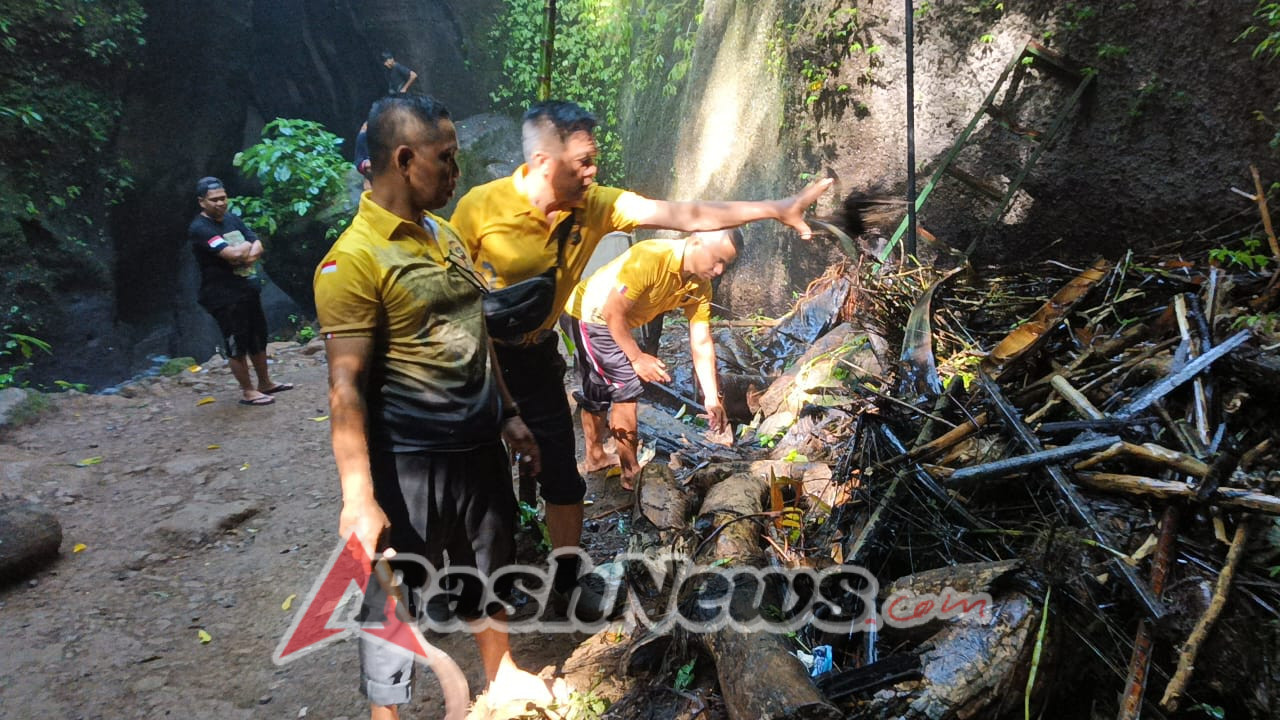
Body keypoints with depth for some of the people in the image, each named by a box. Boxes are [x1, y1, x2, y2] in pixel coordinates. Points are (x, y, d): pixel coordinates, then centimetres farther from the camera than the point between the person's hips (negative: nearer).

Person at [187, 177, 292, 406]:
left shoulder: (232, 219, 10)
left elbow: (257, 246, 6)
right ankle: (247, 391, 13)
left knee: (258, 338, 18)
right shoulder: (199, 228, -15)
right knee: (236, 345, 1)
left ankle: (265, 383, 33)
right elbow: (233, 253, -26)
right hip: (224, 297, -8)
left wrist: (248, 255, -15)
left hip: (248, 290, 8)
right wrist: (247, 245, -5)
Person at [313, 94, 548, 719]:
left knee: (488, 572, 24)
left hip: (480, 448, 8)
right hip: (410, 462, -8)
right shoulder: (353, 260, -18)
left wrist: (508, 415, 16)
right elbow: (346, 388, -20)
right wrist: (359, 498, -23)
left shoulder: (444, 235, 7)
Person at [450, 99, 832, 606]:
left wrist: (776, 209, -20)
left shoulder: (594, 205, -13)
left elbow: (683, 215, -17)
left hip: (535, 355, 3)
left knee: (562, 475, 7)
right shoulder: (481, 207, -22)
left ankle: (568, 578, 28)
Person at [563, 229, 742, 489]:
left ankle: (595, 458, 41)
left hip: (611, 322, 8)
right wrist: (637, 358, -21)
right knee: (625, 386, -13)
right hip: (587, 315, -8)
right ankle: (631, 473, 0)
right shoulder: (650, 258, -34)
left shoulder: (700, 286, -10)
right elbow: (613, 312, -28)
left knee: (598, 393, 22)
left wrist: (711, 397, -13)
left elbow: (701, 342, -8)